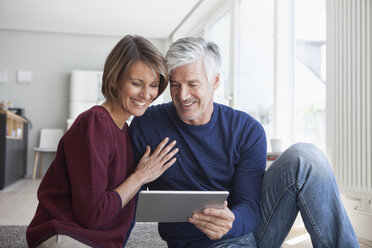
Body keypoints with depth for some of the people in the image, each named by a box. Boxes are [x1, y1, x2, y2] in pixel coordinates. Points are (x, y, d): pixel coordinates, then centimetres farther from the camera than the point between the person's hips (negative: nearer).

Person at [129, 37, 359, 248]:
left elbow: (249, 206, -10)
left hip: (246, 224, 3)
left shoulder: (248, 130, -7)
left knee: (305, 157, -18)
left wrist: (229, 223, -34)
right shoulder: (146, 126, -8)